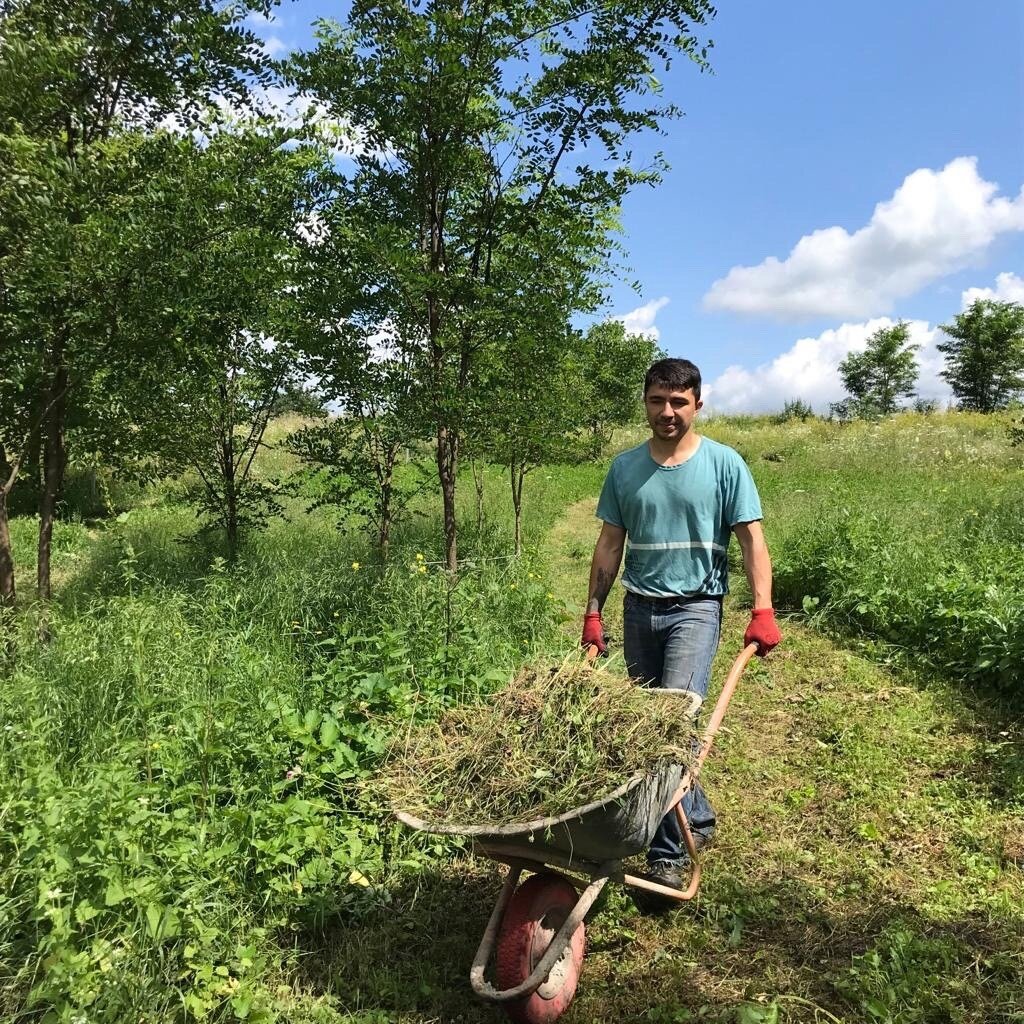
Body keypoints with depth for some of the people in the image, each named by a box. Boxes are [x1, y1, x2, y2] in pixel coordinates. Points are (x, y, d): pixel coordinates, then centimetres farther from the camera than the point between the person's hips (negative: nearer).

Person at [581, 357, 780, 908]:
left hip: (695, 607, -4)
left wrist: (763, 610, -14)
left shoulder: (723, 463, -2)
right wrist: (593, 613, 7)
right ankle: (698, 819, 32)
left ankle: (668, 855, -4)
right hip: (639, 608, 4)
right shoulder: (624, 467, 6)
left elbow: (751, 539, -3)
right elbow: (610, 544, 10)